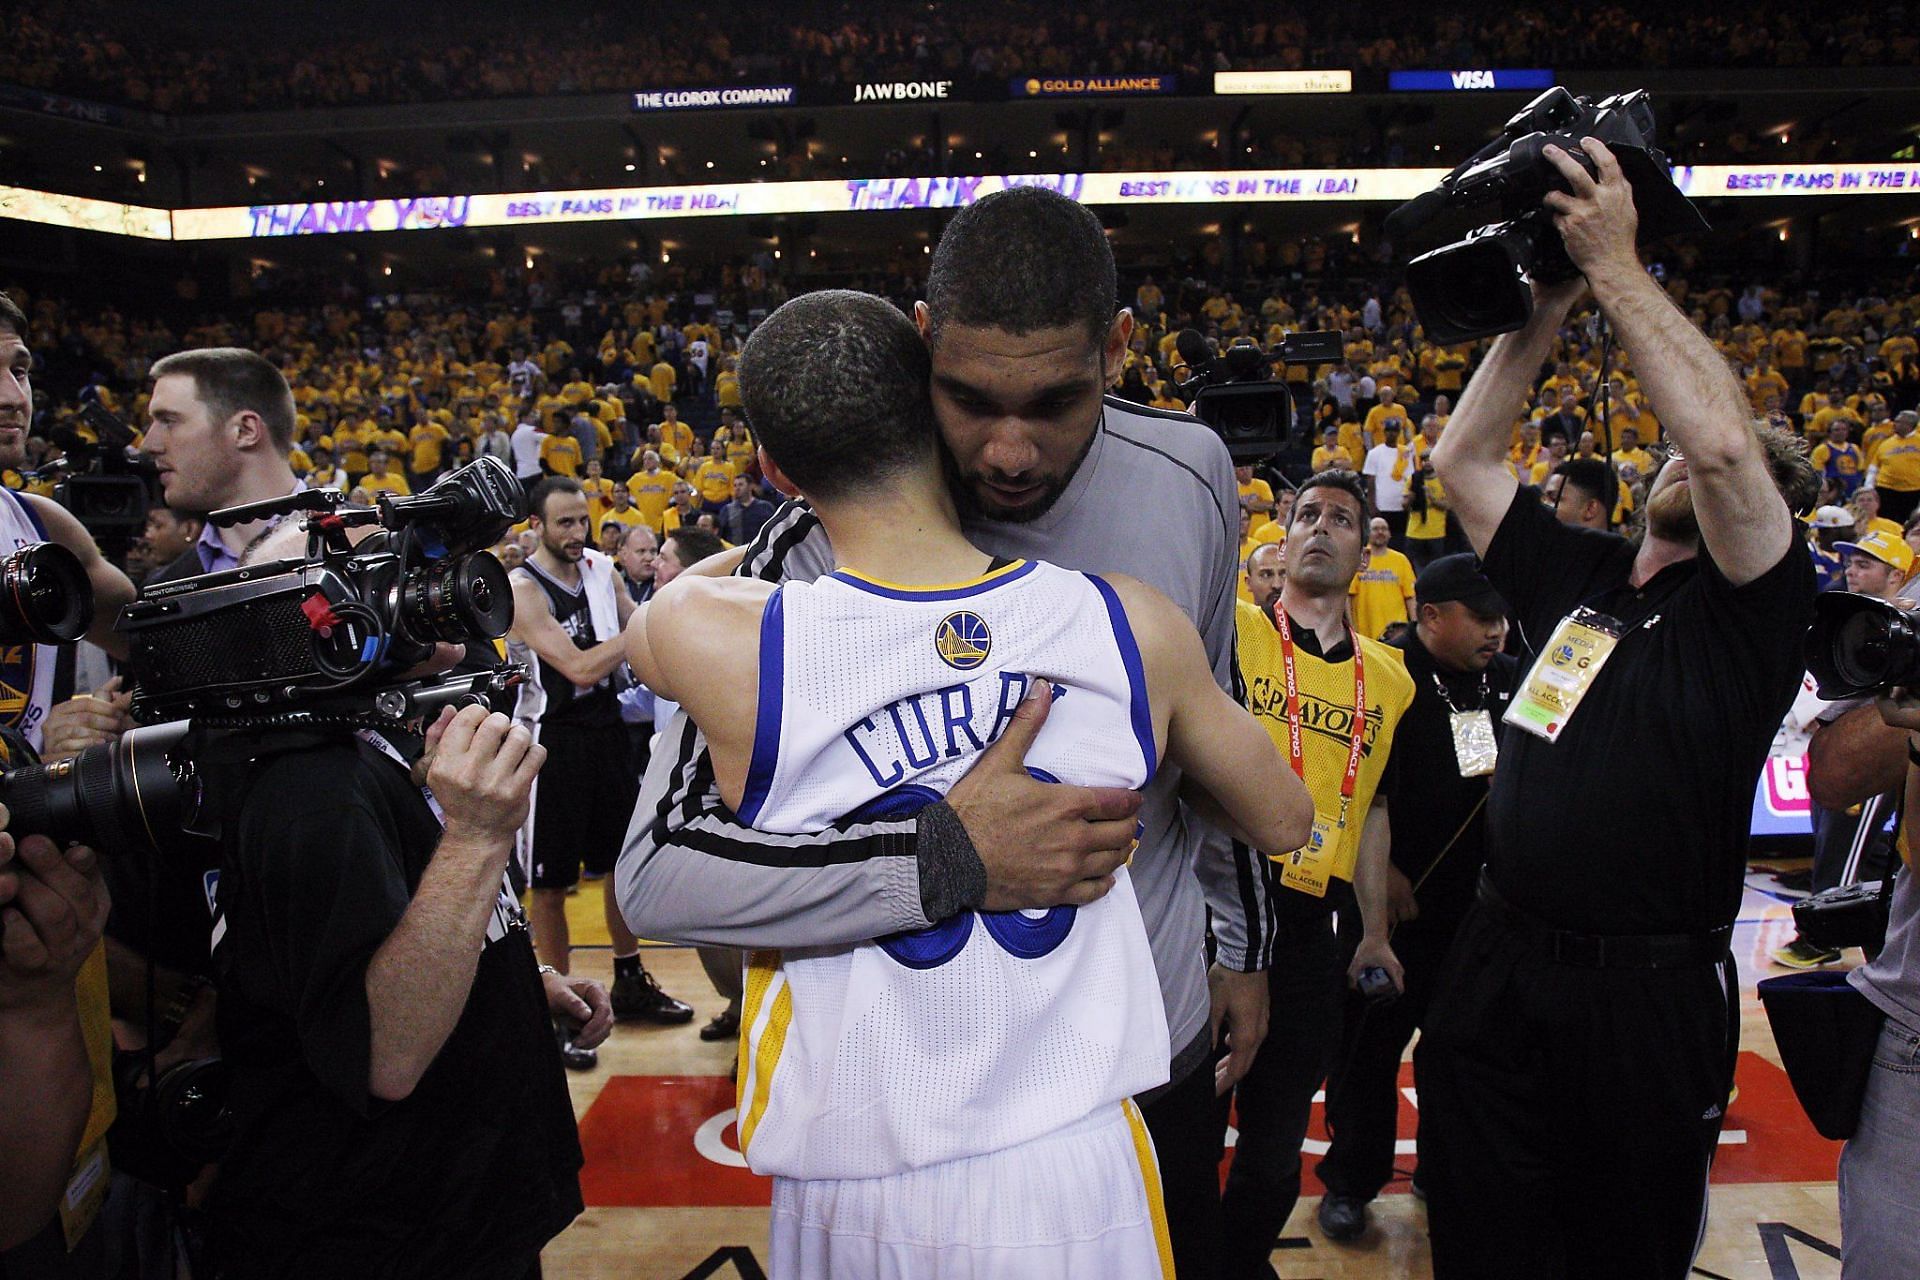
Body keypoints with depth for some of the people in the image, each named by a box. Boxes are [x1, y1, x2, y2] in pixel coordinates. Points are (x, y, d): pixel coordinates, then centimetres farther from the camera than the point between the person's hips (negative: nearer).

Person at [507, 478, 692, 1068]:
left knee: (624, 861, 16)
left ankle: (630, 983, 34)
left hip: (606, 728, 7)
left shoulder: (599, 568, 4)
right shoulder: (522, 591, -17)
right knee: (551, 881, 2)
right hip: (553, 740, -7)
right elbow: (581, 668, -24)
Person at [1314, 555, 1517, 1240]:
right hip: (1393, 897, -5)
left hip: (1482, 897, 5)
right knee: (1371, 1039, 6)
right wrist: (1380, 869, -13)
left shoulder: (1510, 679, 6)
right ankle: (1349, 1179, 22)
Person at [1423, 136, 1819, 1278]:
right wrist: (1549, 307, 4)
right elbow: (1464, 459, 10)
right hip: (1500, 964, 5)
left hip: (1650, 991, -4)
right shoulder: (1577, 575, 9)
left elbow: (1723, 439, -24)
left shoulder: (1755, 606, -6)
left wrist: (1617, 266, -18)